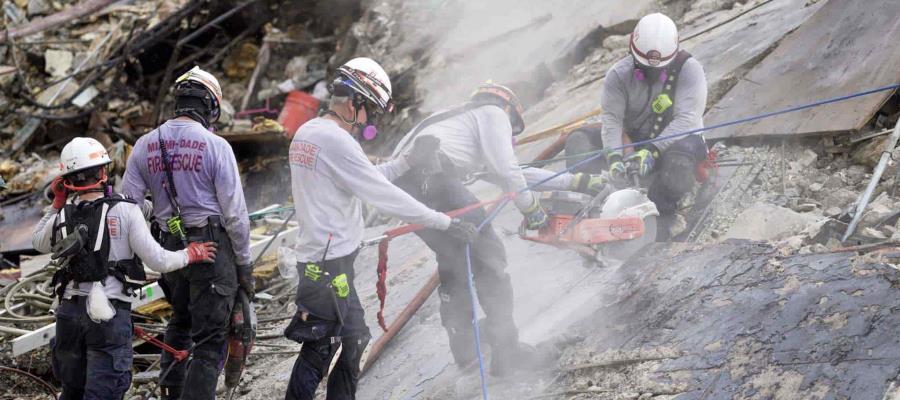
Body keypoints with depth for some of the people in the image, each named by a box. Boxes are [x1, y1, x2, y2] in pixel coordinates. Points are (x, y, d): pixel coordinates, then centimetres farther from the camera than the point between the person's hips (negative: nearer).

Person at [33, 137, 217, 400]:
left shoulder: (62, 218, 0)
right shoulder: (125, 211, -9)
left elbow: (39, 243, 24)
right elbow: (156, 261, -8)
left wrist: (57, 204, 24)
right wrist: (190, 255, 8)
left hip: (70, 310, 4)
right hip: (110, 313, -4)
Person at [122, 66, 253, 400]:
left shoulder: (146, 146, 4)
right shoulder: (215, 146, -10)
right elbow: (234, 212, -9)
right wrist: (244, 263, 0)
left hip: (170, 247, 5)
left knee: (179, 323, 25)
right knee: (210, 339, -1)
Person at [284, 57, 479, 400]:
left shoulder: (306, 133, 13)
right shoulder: (337, 141, -18)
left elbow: (368, 178, 21)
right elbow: (385, 196, -18)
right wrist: (445, 223, -12)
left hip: (320, 258, 10)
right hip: (329, 264, -10)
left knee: (352, 339, 16)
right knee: (319, 348, -7)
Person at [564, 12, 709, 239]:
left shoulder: (689, 70, -16)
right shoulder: (619, 74, -8)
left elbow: (686, 119, -25)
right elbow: (611, 119, -16)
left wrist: (652, 151, -39)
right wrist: (614, 157, -36)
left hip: (677, 138, -4)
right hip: (633, 140, 4)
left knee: (678, 159, -42)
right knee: (578, 142, -18)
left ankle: (661, 213, -25)